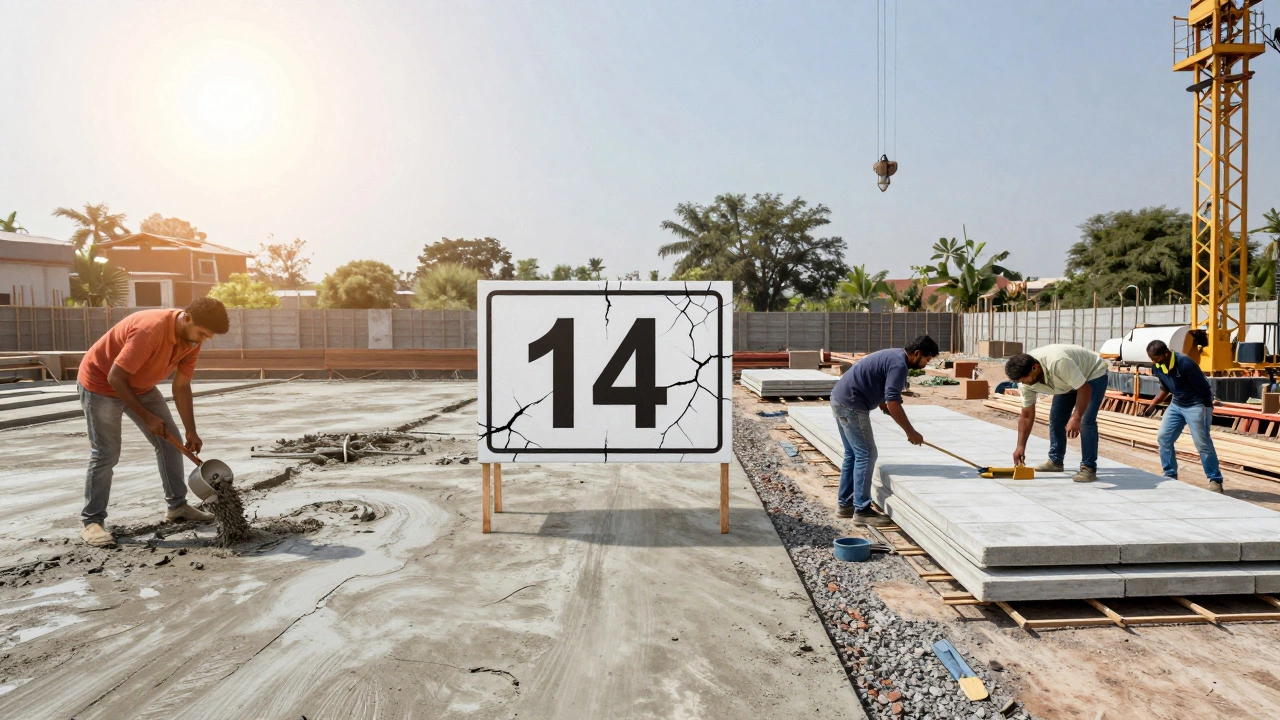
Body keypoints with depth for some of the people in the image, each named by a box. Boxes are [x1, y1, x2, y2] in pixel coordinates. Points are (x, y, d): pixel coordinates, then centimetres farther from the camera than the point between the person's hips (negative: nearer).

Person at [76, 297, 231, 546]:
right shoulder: (150, 329, -36)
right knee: (105, 454, -9)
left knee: (170, 441, 5)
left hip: (140, 386, 8)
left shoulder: (192, 340, -12)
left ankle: (177, 505, 15)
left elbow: (181, 386, -5)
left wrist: (191, 432, -9)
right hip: (101, 383, -8)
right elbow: (115, 378, -30)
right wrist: (147, 416, -25)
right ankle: (91, 522, 2)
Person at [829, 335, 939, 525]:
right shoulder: (899, 365, -15)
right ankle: (861, 510, 1)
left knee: (853, 454, 16)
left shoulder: (894, 356, 17)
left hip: (840, 400, 11)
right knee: (866, 455, -5)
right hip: (851, 405, -11)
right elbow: (893, 404, -22)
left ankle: (844, 504, 22)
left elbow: (883, 401, 20)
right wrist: (911, 432, -13)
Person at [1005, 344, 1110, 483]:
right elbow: (1027, 415, -13)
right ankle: (1055, 461, 18)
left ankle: (1089, 468, -12)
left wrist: (1076, 418, -42)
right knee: (1055, 418, 4)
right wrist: (1021, 446, -15)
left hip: (1093, 374, -6)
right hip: (1069, 381, 7)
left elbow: (1084, 389, -35)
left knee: (1086, 421, -18)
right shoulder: (1024, 377, -20)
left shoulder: (1058, 363, -43)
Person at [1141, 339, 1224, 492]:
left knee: (1202, 443, -7)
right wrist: (1153, 404, 2)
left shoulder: (1185, 363, -27)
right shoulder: (1157, 367, -5)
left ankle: (1215, 480, 5)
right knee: (1163, 437, 1)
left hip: (1196, 404, -7)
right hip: (1176, 404, 7)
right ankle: (1170, 475, 12)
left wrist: (1207, 413, -16)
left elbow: (1204, 389, -21)